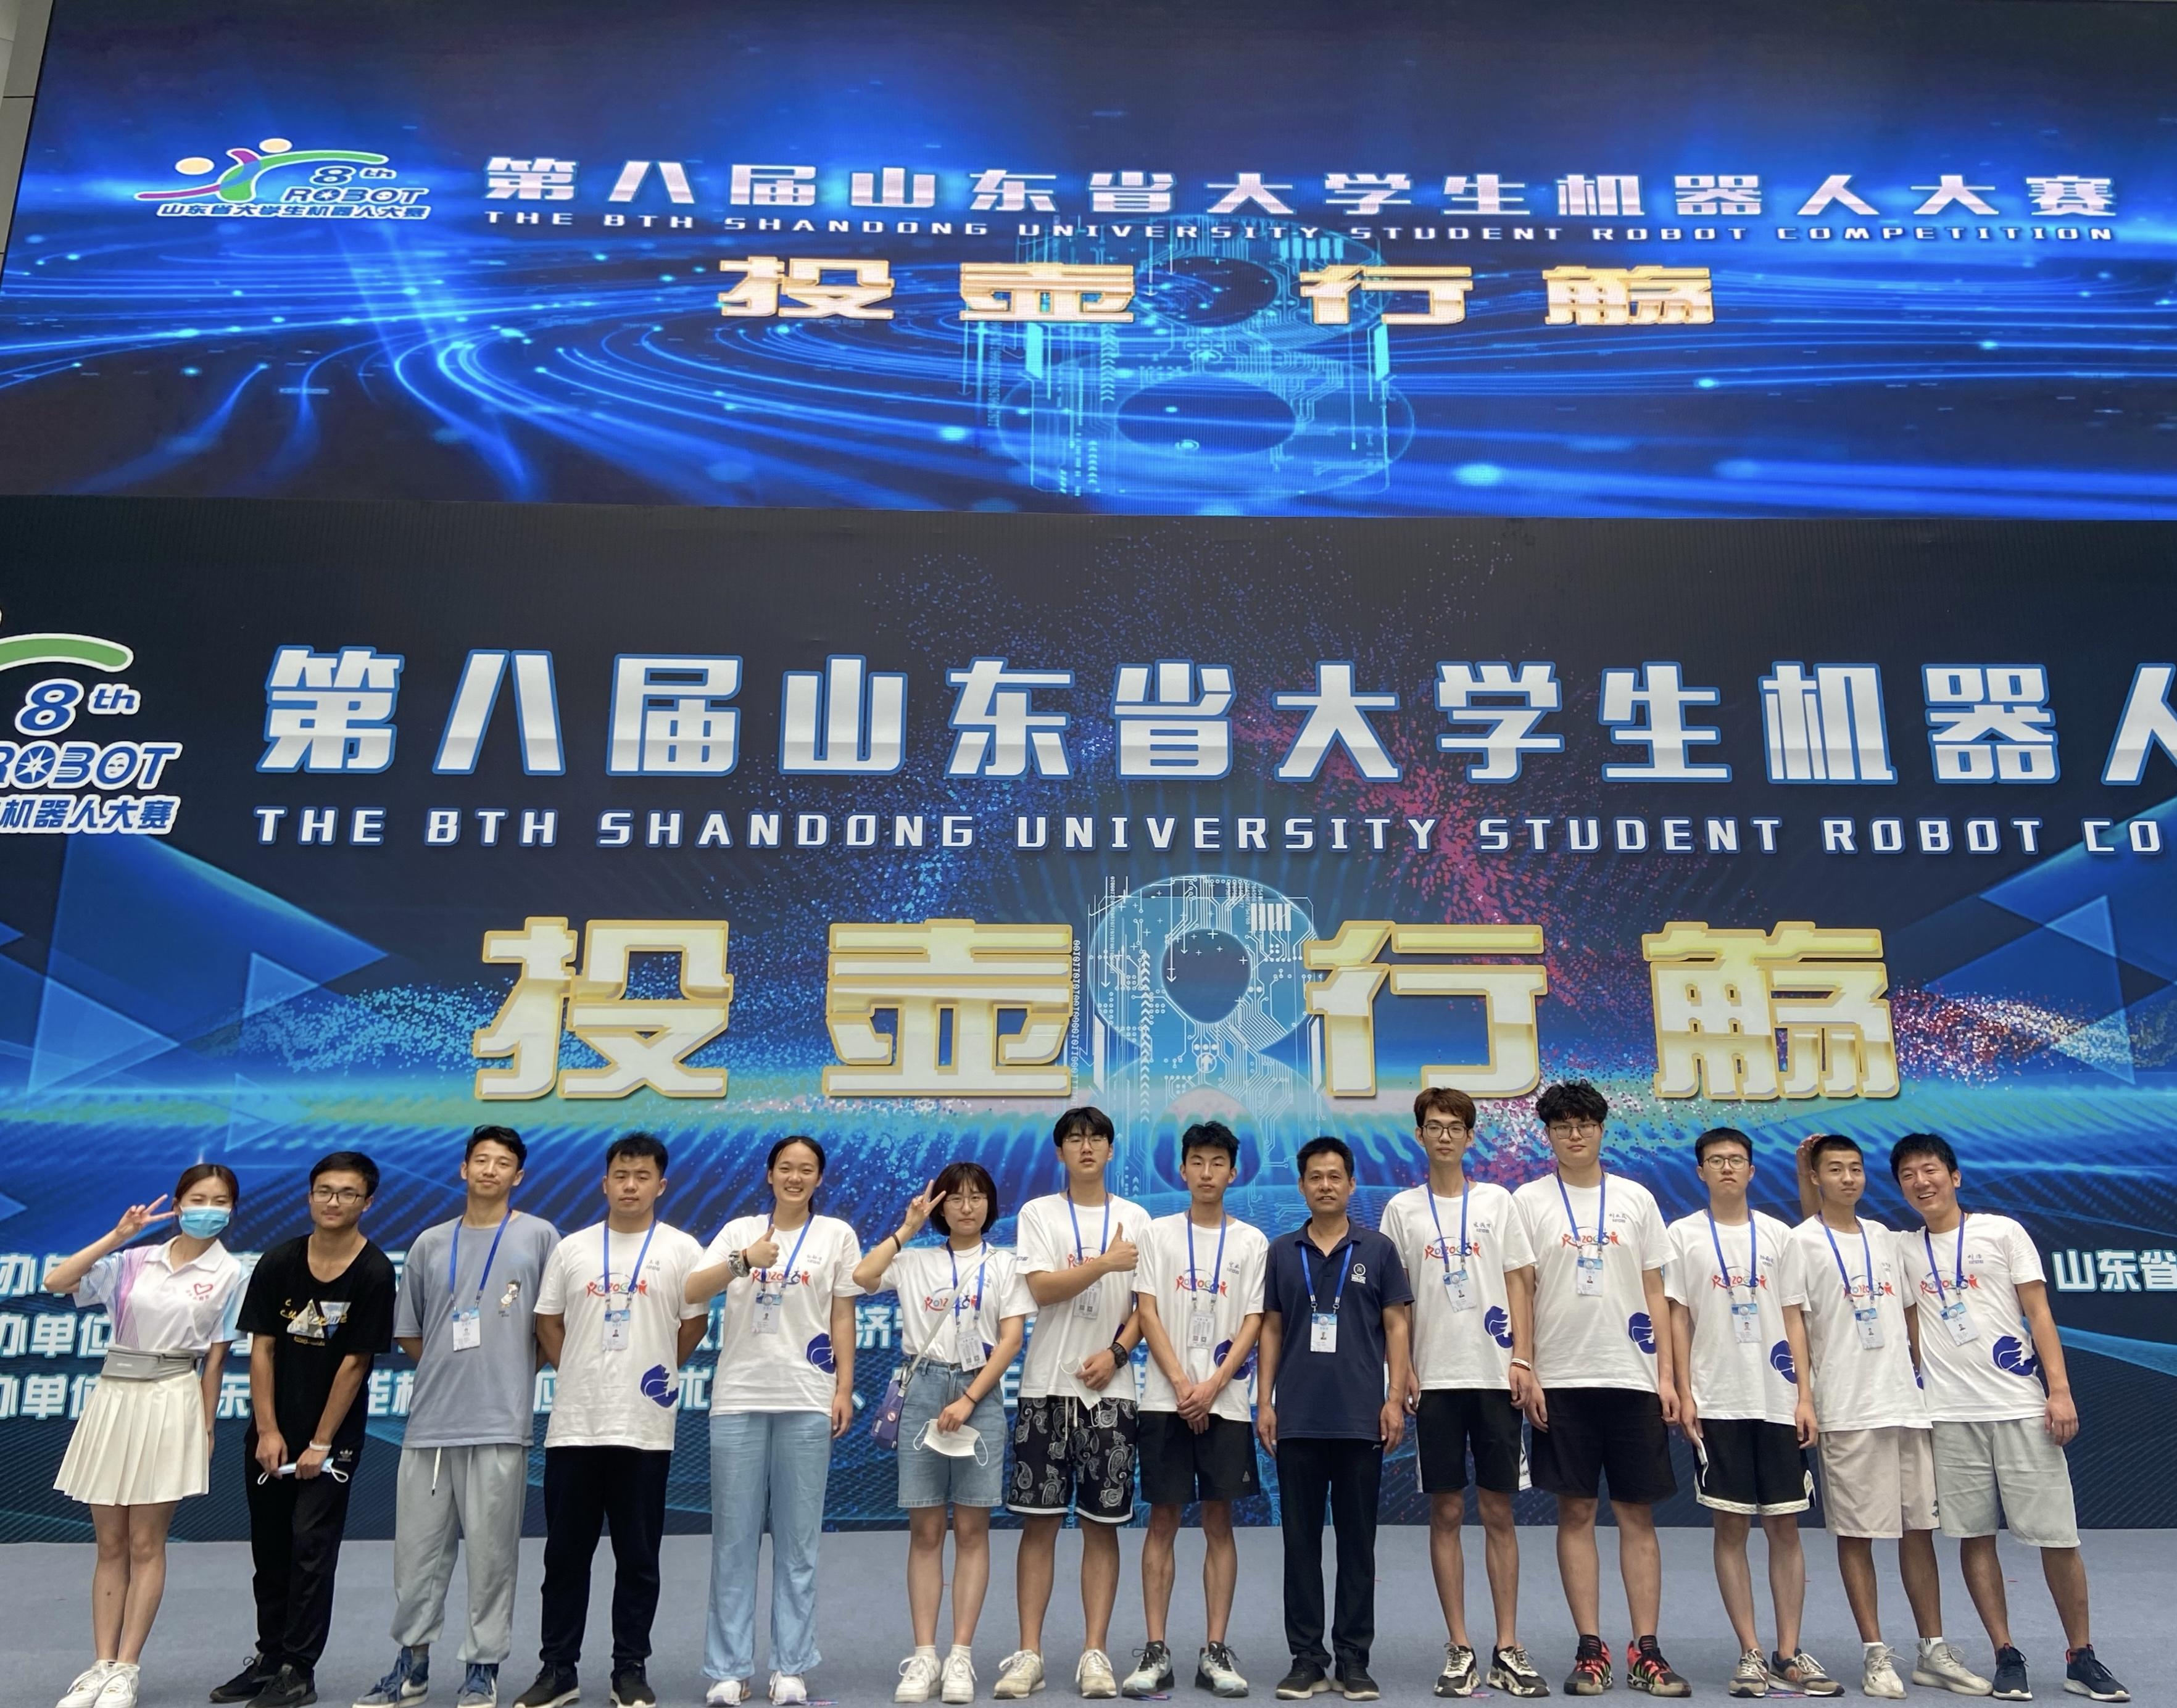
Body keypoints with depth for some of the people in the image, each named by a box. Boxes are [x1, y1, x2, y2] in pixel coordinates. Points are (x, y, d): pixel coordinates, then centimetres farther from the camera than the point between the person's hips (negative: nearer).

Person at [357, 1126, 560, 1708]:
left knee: (491, 1550, 1)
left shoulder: (539, 1237, 1)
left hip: (500, 1421, -3)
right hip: (429, 1420, 4)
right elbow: (408, 1332, 17)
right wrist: (452, 1370, 10)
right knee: (416, 1546, 9)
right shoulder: (430, 1243, 11)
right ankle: (412, 1661, 23)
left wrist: (508, 1374, 5)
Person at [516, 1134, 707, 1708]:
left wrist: (656, 1371, 6)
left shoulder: (680, 1249, 0)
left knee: (638, 1558, 5)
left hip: (645, 1426, -2)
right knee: (565, 1554, 9)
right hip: (573, 1423, 2)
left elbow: (694, 1322, 5)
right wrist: (579, 1374, 7)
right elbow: (548, 1321, 13)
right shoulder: (572, 1248, 7)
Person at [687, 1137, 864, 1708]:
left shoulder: (837, 1235, 8)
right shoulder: (740, 1230, 8)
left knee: (798, 1542, 3)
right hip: (738, 1398, 1)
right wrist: (744, 1261, -21)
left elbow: (843, 1318, 7)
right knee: (734, 1538, 3)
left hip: (807, 1401, -1)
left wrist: (844, 1390, 0)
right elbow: (690, 1293, -6)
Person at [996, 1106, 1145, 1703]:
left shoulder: (1135, 1219, 8)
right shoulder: (1038, 1213, 5)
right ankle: (1029, 1653, 6)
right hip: (1046, 1385, -1)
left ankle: (1095, 1653, 8)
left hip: (1110, 1388, 1)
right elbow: (1042, 1288, -9)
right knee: (1040, 1519, 1)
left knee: (1103, 1523, 2)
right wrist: (1106, 1263, -13)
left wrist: (1116, 1353, -10)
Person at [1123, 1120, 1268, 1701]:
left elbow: (1253, 1323, 0)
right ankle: (1156, 1652, 8)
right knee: (1163, 1521, 2)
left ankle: (1216, 1651, 10)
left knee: (1219, 1522, 4)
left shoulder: (1252, 1241, 5)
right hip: (1166, 1400, 0)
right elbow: (1147, 1313, -1)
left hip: (1225, 1402, 0)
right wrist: (1182, 1384, -11)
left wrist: (1212, 1386, -11)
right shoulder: (1159, 1233, 5)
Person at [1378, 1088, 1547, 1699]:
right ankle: (1459, 1649, 11)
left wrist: (1522, 1360, -5)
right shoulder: (1402, 1209, 6)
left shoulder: (1496, 1201, 6)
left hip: (1495, 1375, 0)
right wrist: (1400, 1370, -3)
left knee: (1498, 1511, 4)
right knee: (1446, 1512, 3)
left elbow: (1519, 1283, 4)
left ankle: (1508, 1648, 12)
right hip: (1435, 1378, 0)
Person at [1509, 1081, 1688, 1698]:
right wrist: (1525, 1375, -6)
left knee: (1638, 1514, 4)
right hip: (1562, 1380, -1)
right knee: (1575, 1513, 3)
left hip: (1632, 1377, 1)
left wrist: (1667, 1376, 2)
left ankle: (1646, 1651, 11)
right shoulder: (1529, 1201, 2)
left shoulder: (1637, 1199, 8)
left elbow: (1656, 1293, 8)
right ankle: (1591, 1649, 11)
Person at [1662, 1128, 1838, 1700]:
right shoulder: (1684, 1235, 3)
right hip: (1717, 1403, -2)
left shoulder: (1778, 1234, 8)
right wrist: (1684, 1394, -6)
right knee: (1731, 1526, 2)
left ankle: (1789, 1653, 12)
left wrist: (1805, 1396, 0)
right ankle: (1751, 1654, 9)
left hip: (1779, 1401, 2)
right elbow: (1677, 1317, 1)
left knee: (1785, 1525, 4)